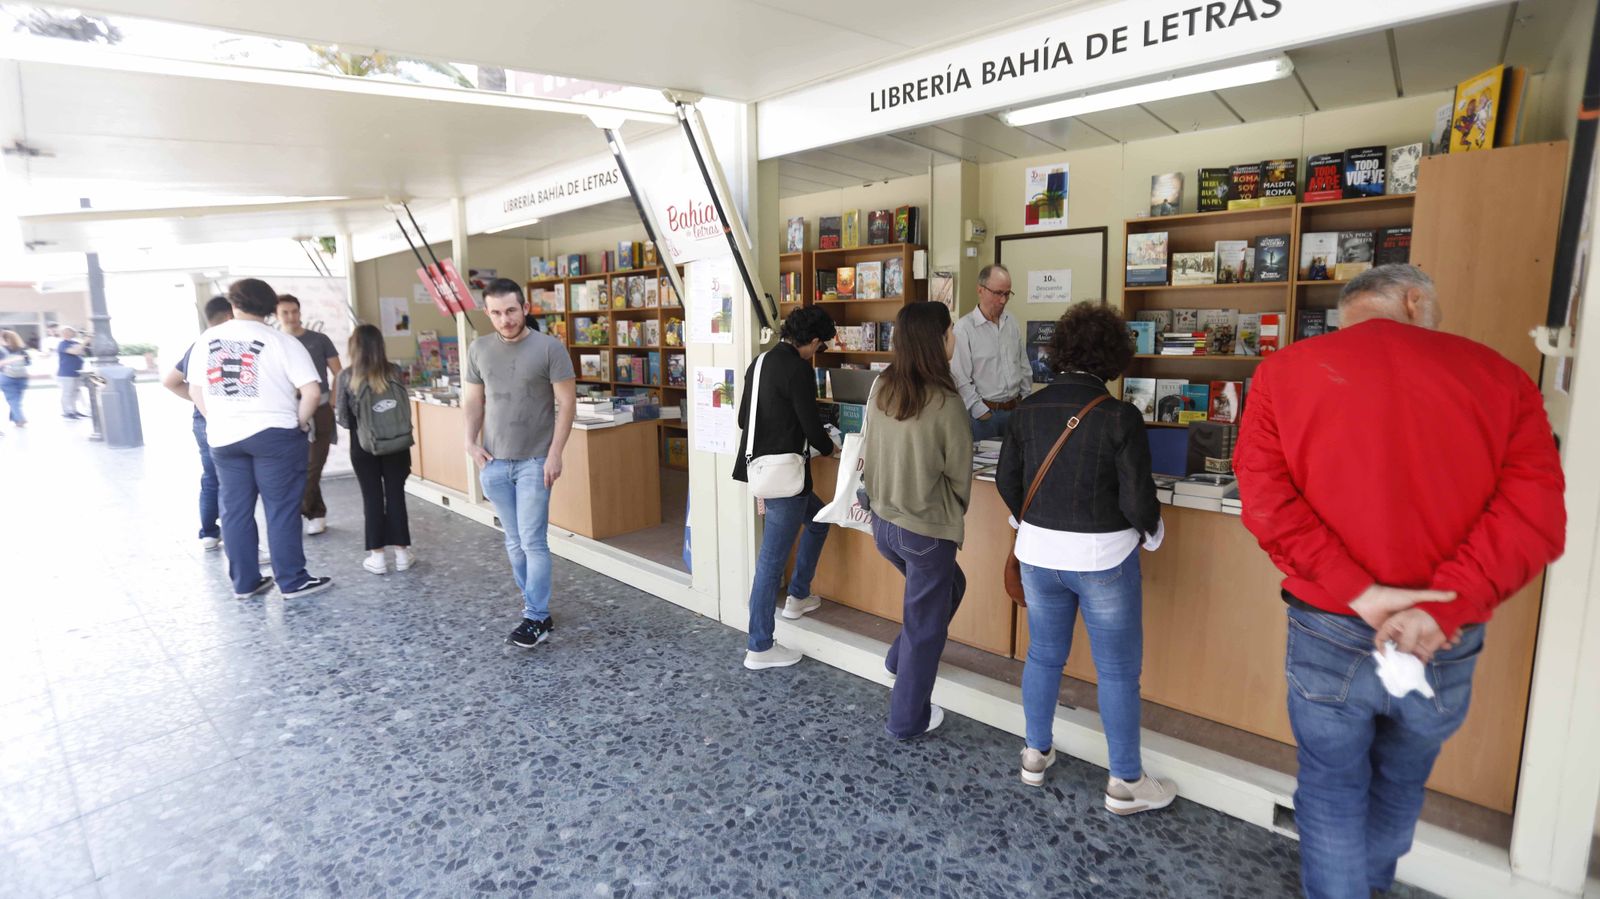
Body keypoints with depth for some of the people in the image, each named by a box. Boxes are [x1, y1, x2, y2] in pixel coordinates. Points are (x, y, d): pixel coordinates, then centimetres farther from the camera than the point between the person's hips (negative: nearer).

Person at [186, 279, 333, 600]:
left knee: (235, 510, 11)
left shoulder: (207, 339, 6)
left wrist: (219, 422, 17)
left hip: (223, 439, 5)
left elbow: (195, 391, 10)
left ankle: (244, 582, 19)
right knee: (282, 509, 2)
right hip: (272, 435, -4)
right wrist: (300, 422, -2)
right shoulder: (281, 341, -8)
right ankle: (293, 582, 7)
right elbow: (312, 392, -15)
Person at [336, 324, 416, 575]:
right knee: (396, 495, 8)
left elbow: (344, 420, -4)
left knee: (372, 498, 7)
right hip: (396, 445, 1)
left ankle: (377, 556, 11)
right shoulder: (393, 372, -3)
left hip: (364, 446, -1)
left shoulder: (347, 377, -7)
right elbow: (405, 409, 0)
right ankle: (402, 552, 13)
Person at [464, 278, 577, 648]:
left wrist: (555, 453, -13)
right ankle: (536, 606, 24)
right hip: (493, 463, 5)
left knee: (533, 542, -4)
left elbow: (567, 403, -7)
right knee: (515, 543, 11)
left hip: (535, 461, -4)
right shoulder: (478, 349, 7)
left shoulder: (549, 347, -7)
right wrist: (471, 442, 0)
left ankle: (536, 619, 5)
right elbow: (473, 401, 14)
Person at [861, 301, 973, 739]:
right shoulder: (946, 402, -21)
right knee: (925, 624, 12)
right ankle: (908, 719, 26)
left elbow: (872, 451, 4)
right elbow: (959, 472, -10)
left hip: (882, 520, 6)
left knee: (948, 587, 30)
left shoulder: (881, 387, -5)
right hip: (927, 529, -6)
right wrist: (957, 515, 9)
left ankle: (901, 659, 36)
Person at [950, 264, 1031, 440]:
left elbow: (1024, 367, 16)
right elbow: (961, 380, -14)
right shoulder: (964, 328, -12)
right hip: (983, 412, -6)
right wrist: (983, 414, -15)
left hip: (1014, 408, 6)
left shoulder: (1012, 323, 8)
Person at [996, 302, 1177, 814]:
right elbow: (1137, 498, -15)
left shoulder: (1029, 410, -2)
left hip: (1039, 553, 5)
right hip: (1103, 558, -4)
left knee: (1043, 655, 19)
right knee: (1118, 670, 10)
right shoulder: (1120, 417, -16)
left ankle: (1036, 755, 33)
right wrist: (1151, 533, 6)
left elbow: (1006, 479, 4)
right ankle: (1125, 783, 24)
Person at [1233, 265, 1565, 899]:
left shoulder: (1285, 371, -4)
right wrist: (1443, 606, -16)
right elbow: (1535, 512, -10)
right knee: (1402, 782, 28)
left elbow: (1266, 497, -14)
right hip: (1445, 645, 3)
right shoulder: (1499, 377, 0)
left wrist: (1359, 594, -14)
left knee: (1332, 786, 18)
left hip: (1328, 630, -2)